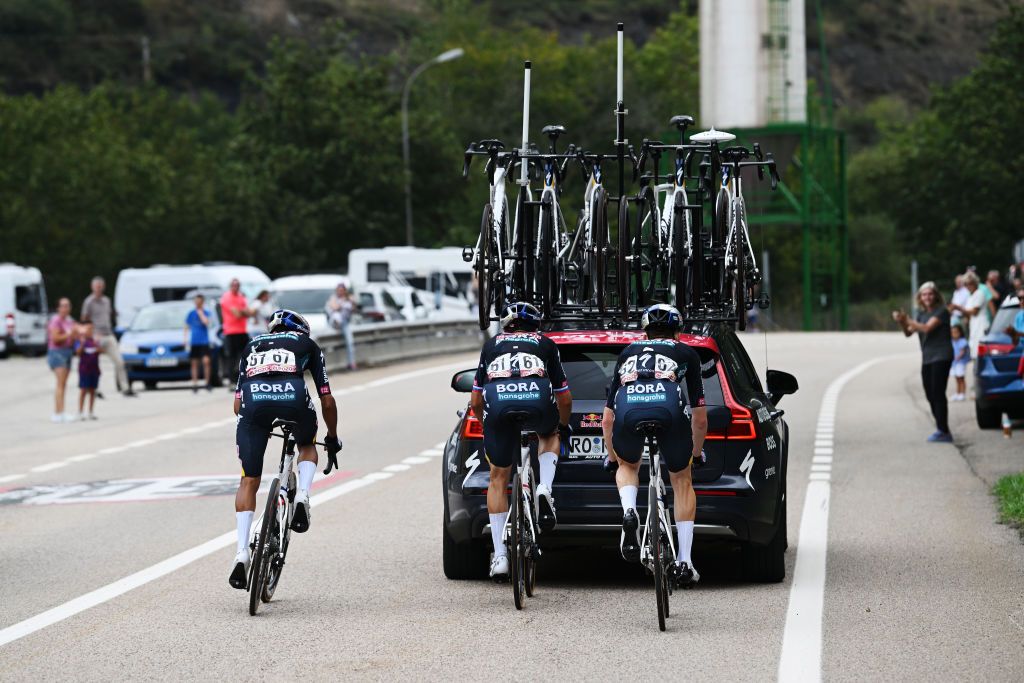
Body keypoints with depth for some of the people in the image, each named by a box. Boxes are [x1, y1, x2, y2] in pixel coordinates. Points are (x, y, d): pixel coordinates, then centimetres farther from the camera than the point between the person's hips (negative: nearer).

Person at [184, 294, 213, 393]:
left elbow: (206, 322, -18)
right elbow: (187, 327, 13)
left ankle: (208, 383, -4)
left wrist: (200, 312, -10)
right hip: (194, 342, 2)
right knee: (194, 363, 4)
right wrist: (185, 340, 6)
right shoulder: (191, 313, 8)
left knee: (206, 361, -14)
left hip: (204, 341, -2)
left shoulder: (206, 313, 2)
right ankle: (195, 384, 8)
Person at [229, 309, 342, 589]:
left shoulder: (252, 346, 37)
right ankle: (302, 496, 5)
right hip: (292, 396, -1)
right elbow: (327, 400, 30)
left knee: (248, 481, 11)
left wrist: (256, 426, 50)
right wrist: (333, 440, 42)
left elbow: (238, 403, 32)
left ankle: (242, 552, -1)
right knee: (307, 446, 32)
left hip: (253, 400, 1)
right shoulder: (307, 344, 32)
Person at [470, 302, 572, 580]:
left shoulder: (491, 345, 32)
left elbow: (476, 402, 30)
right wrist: (563, 427, 51)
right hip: (537, 399, 0)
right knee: (550, 436, 35)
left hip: (497, 403, 0)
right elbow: (565, 399, 33)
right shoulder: (545, 344, 31)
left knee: (498, 479, 17)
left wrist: (489, 422, 49)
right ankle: (544, 490, 7)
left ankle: (500, 557, 14)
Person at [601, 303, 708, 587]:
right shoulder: (686, 353, 32)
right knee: (682, 481, 23)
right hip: (669, 409, -1)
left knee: (628, 466, 33)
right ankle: (684, 562, 19)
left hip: (628, 411, 1)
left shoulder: (628, 352, 37)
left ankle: (629, 513, 2)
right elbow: (700, 418, 35)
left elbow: (607, 419, 39)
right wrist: (696, 453, 53)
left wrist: (614, 457, 53)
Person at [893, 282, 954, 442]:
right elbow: (908, 332, 14)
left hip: (941, 357, -8)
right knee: (930, 395, 7)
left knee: (938, 393, -12)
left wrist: (908, 320, -18)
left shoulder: (941, 312, -7)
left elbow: (927, 328, -19)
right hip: (927, 359, 8)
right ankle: (941, 429, 16)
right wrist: (901, 322, -5)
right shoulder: (922, 314, 16)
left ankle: (943, 431, -12)